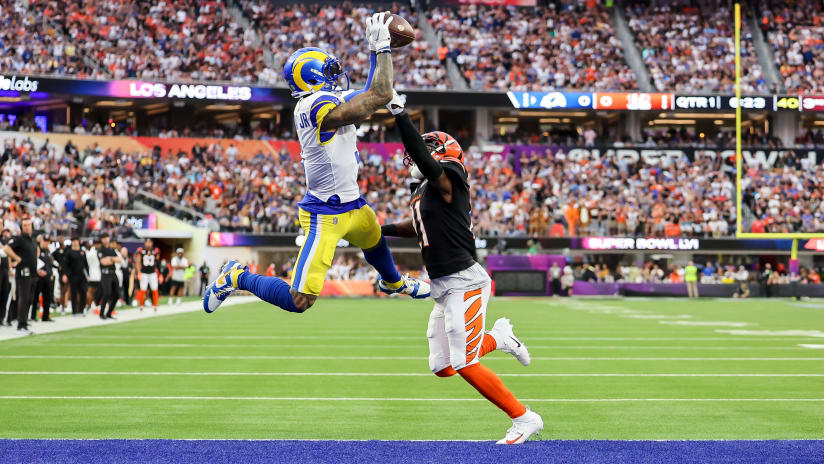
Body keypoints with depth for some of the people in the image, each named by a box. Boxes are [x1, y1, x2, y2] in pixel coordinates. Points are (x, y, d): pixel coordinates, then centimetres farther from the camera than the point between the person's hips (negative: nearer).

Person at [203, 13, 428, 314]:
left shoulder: (324, 101, 3)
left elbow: (367, 98, 19)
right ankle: (236, 278, 8)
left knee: (376, 243, 39)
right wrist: (382, 47, -15)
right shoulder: (321, 106, -24)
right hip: (325, 215, -10)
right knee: (299, 301, -13)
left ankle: (393, 282, 71)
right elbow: (380, 96, -25)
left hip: (352, 206, 10)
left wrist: (376, 52, 14)